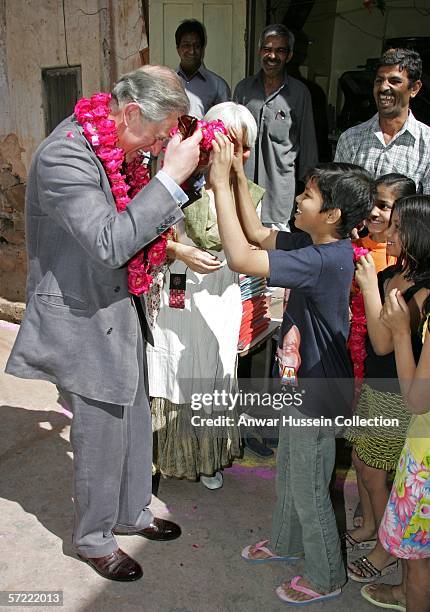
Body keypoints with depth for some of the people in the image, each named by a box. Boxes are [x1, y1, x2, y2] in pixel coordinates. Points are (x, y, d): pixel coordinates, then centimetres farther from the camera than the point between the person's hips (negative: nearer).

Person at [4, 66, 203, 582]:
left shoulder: (113, 148, 5)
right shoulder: (64, 157, -23)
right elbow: (109, 244, -30)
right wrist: (171, 176, -29)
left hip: (119, 311, 9)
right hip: (83, 322, -9)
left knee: (134, 423, 20)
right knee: (101, 437, 8)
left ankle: (133, 514, 44)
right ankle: (93, 539, 34)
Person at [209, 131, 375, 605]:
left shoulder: (325, 260, -31)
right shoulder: (318, 244, -3)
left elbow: (240, 258, -37)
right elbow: (259, 235, 7)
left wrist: (221, 184, -30)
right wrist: (237, 178, -3)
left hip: (318, 395, -9)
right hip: (302, 384, 9)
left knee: (309, 490, 13)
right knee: (288, 472, 28)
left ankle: (325, 577, 38)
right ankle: (286, 542, 52)